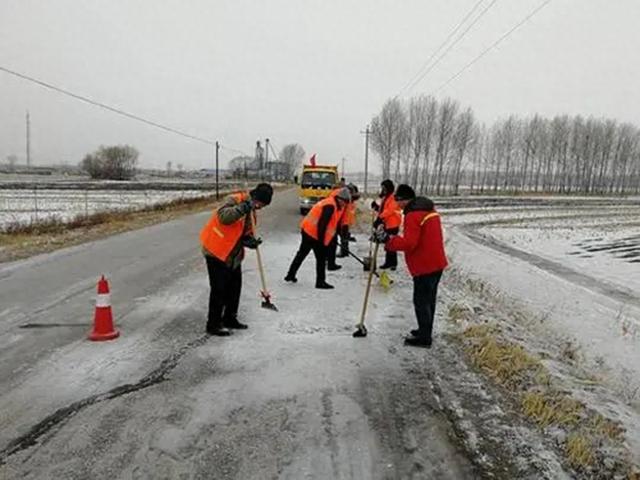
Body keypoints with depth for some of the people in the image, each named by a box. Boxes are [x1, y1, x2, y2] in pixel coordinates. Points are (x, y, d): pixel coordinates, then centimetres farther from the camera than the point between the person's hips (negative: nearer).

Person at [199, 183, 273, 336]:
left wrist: (250, 240, -9)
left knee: (235, 286, 15)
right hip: (216, 252, -9)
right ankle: (213, 324, 8)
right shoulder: (234, 200, -17)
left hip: (233, 255, 9)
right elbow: (223, 216, -35)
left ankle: (230, 318, 30)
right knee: (219, 288, -4)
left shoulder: (251, 211, 9)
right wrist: (243, 208, -41)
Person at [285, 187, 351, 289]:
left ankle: (290, 275, 28)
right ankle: (320, 281, 2)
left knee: (302, 253, 19)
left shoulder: (333, 205, 14)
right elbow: (322, 224, -23)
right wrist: (321, 240, -20)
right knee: (321, 258, -2)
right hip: (314, 234, -10)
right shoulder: (330, 206, -18)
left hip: (307, 230, 10)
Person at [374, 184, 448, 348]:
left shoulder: (413, 215, -19)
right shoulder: (428, 209, 13)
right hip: (436, 262, 10)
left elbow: (408, 243, -26)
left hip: (425, 266, -10)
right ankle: (425, 331, 32)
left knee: (421, 301, 1)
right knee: (429, 299, 19)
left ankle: (424, 338, 10)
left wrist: (387, 240, -23)